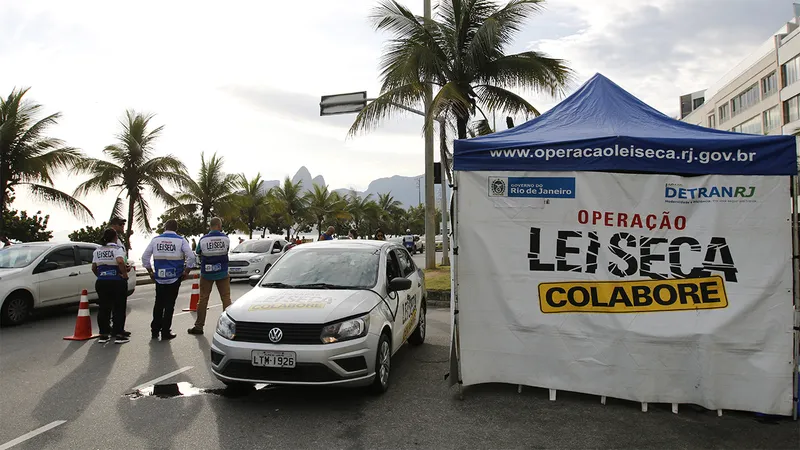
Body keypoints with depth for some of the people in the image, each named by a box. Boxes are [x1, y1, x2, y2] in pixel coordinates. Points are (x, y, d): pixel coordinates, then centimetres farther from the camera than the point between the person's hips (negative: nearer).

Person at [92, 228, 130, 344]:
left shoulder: (98, 251, 10)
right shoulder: (117, 249, -9)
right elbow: (120, 261, -28)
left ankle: (103, 335, 16)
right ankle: (119, 335, 1)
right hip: (117, 282, -5)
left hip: (101, 283, 5)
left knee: (103, 309, 12)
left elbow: (93, 267, 11)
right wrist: (125, 274, -17)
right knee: (119, 309, 2)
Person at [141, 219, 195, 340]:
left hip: (159, 277, 2)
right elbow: (191, 257, -12)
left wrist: (150, 271, 13)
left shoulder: (156, 239, 3)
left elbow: (145, 257, 4)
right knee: (169, 304, 4)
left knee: (159, 303, 15)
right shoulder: (181, 240, -4)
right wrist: (186, 272, 0)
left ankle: (155, 330, 21)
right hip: (174, 277, -2)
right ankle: (165, 333, 9)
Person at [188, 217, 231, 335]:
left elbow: (198, 253, 5)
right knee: (226, 298, 7)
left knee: (203, 299, 9)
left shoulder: (203, 239, -7)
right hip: (222, 273, 0)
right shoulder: (225, 238, -7)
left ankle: (199, 326, 14)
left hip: (206, 273, 1)